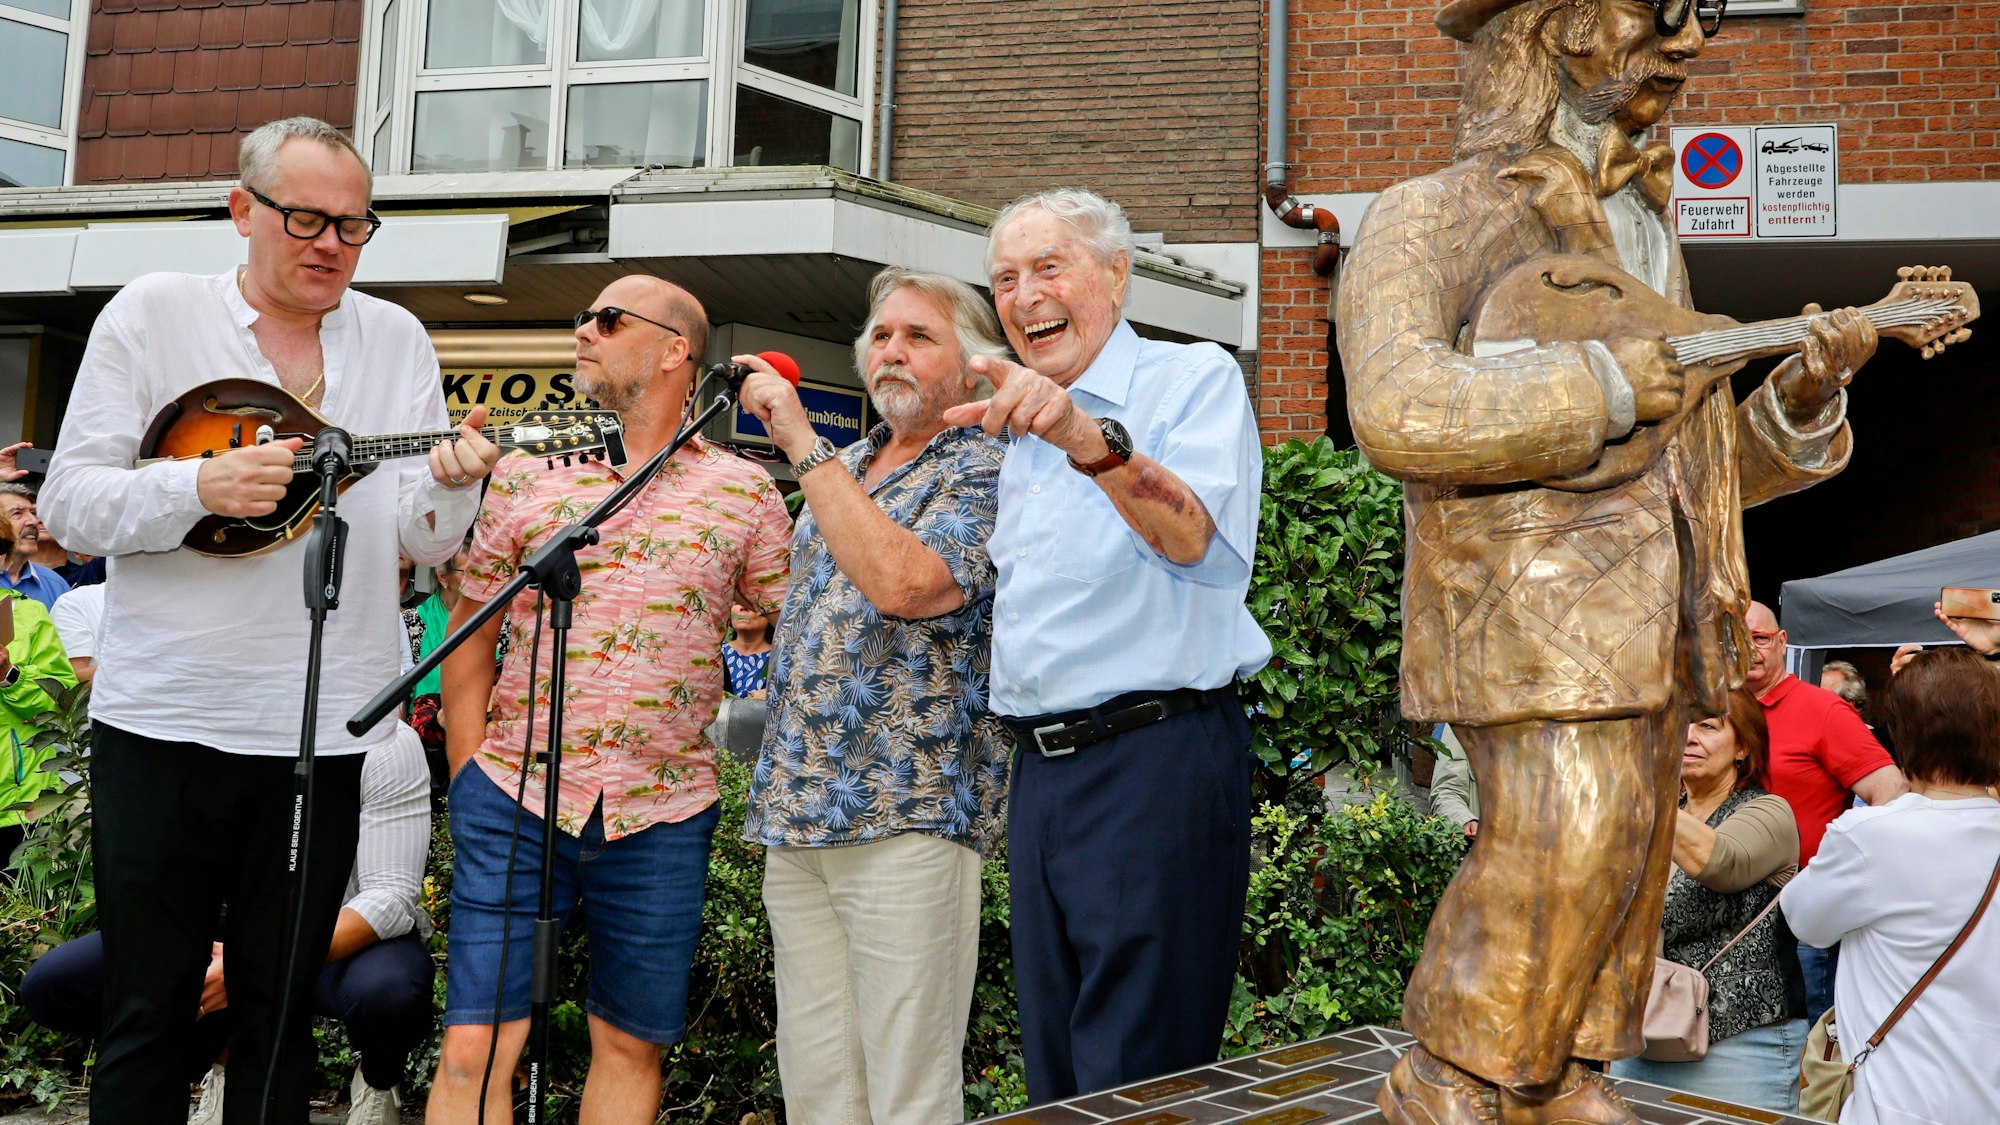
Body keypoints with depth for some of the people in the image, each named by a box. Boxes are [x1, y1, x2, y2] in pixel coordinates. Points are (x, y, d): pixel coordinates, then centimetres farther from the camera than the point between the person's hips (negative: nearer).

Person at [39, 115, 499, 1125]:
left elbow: (417, 540, 5)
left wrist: (449, 484, -17)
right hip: (163, 716, -2)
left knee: (279, 1011, 13)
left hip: (321, 728, 2)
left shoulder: (396, 339, 8)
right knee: (146, 1011, 6)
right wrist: (201, 485, -20)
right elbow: (68, 503, -3)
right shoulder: (152, 312, 1)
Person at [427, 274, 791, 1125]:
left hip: (662, 814, 0)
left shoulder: (744, 491, 5)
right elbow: (467, 640, 9)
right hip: (514, 798, 0)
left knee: (633, 1045, 10)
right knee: (475, 1047, -3)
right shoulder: (526, 473, 7)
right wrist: (471, 780, 3)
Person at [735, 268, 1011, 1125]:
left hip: (904, 819, -7)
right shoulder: (841, 471, 18)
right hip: (796, 813, 7)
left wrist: (802, 443, -19)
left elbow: (904, 582, -25)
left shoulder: (986, 473, -6)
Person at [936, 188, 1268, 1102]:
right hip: (1041, 770, 8)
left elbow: (1196, 540, -25)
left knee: (1135, 1089, -2)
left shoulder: (1193, 378, -6)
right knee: (1056, 1075, 15)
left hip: (1157, 760, -8)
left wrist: (1091, 439, -40)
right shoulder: (1021, 429, 18)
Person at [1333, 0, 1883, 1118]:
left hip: (1652, 625, 8)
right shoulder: (1436, 218, -4)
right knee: (1563, 843, -16)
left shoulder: (1646, 238, 22)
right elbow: (1398, 407, -23)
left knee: (1630, 849, 9)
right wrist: (1605, 383, -17)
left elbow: (1705, 464, 26)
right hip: (1532, 600, -8)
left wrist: (1801, 395, 6)